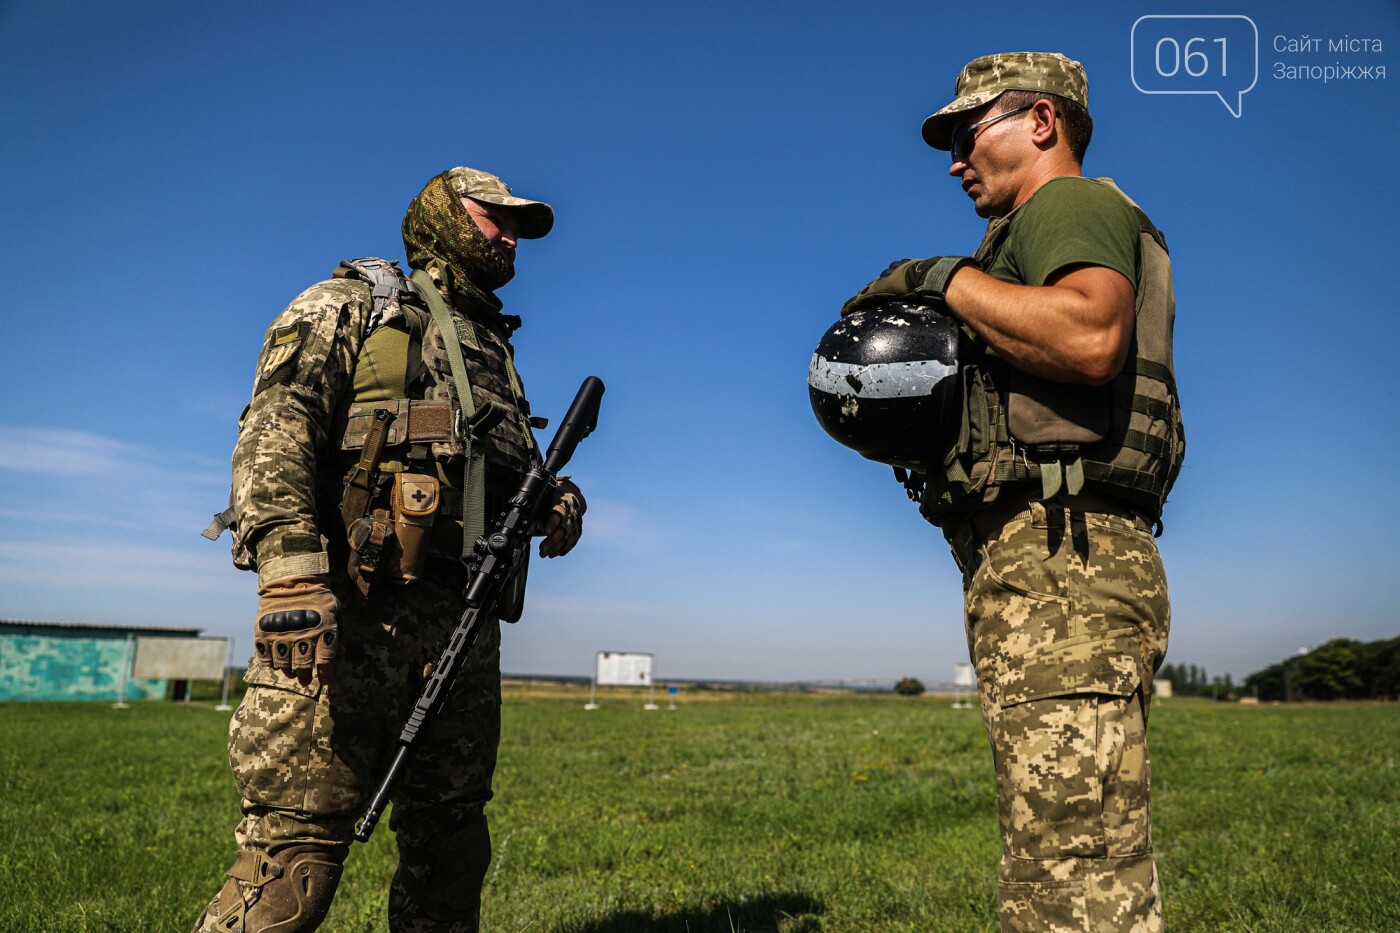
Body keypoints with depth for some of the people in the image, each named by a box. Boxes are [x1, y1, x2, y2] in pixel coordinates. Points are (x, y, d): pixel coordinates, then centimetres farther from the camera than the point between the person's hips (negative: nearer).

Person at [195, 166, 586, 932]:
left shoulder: (496, 350, 26)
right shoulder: (351, 304, 7)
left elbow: (515, 473, 29)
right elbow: (277, 432, -8)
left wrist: (558, 498, 4)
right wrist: (291, 573, -23)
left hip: (463, 618, 7)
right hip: (349, 610, -6)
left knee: (452, 844, 12)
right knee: (297, 845, -8)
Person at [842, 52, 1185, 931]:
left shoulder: (1070, 202, 1)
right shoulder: (1056, 225, 31)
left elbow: (1091, 336, -23)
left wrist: (945, 278, -9)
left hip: (1057, 561, -11)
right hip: (1052, 563, 11)